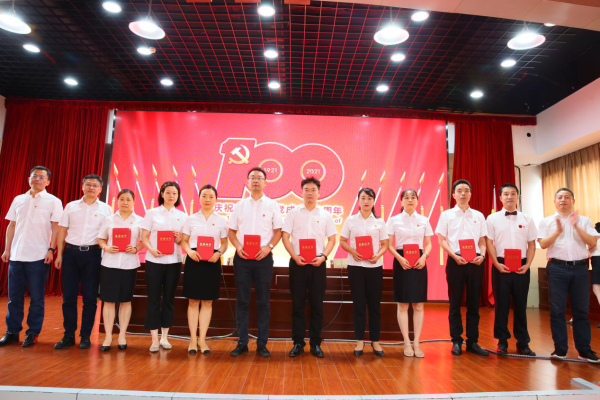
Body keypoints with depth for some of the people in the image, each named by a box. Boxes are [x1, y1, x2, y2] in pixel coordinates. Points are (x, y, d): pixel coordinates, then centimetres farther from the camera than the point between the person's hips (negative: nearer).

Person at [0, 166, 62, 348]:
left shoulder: (53, 202, 1)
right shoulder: (18, 200, 13)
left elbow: (56, 228, -3)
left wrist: (51, 249, -11)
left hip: (38, 257, -4)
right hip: (16, 255, 4)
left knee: (36, 298, 3)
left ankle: (33, 333, 13)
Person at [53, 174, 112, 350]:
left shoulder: (105, 209, 5)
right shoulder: (71, 206, 9)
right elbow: (62, 231, 9)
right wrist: (59, 254, 4)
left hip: (92, 254, -1)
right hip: (71, 252, 1)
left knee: (90, 297, 4)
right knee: (69, 296, 5)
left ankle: (85, 336, 15)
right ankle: (68, 335, 16)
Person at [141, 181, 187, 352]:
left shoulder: (182, 216, 8)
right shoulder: (151, 213, 3)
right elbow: (144, 238, 0)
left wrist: (179, 239, -12)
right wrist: (152, 250, -17)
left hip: (174, 262, 2)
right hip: (154, 261, -2)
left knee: (169, 299, 7)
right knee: (154, 299, 1)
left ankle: (164, 337, 18)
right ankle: (155, 339, 10)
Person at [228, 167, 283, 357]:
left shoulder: (272, 205, 4)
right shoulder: (239, 205, 8)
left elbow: (278, 231, 3)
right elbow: (232, 231, 10)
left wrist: (269, 247, -13)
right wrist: (238, 247, -8)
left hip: (263, 258, -1)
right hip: (242, 257, 2)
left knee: (263, 302, 5)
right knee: (242, 301, 6)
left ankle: (262, 344, 15)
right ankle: (242, 343, 16)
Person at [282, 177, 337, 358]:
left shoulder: (325, 215, 6)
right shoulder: (293, 213, 4)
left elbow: (332, 239, 7)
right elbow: (285, 237, 1)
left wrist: (323, 256, -9)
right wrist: (295, 256, -12)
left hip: (318, 264, 1)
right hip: (297, 263, 0)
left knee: (317, 305, 5)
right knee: (298, 304, 4)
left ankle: (316, 344, 16)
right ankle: (298, 343, 14)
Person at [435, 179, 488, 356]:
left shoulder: (478, 215, 12)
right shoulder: (447, 214, 4)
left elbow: (482, 241, 12)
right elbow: (441, 240, 0)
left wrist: (482, 255, -7)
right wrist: (454, 256, -14)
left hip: (475, 262, 3)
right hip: (455, 261, -2)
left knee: (473, 303, 7)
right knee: (455, 302, 3)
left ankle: (472, 341, 17)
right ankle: (456, 341, 13)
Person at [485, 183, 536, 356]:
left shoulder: (527, 219, 8)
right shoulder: (492, 218, 2)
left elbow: (531, 245, 7)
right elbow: (489, 243, -1)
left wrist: (527, 265, -5)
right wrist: (497, 264, -10)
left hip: (522, 267, 2)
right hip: (501, 266, -1)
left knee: (520, 305, 8)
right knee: (501, 304, 4)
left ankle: (523, 343, 20)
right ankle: (502, 341, 16)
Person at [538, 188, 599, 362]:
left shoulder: (584, 221, 10)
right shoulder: (547, 221, 6)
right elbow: (543, 244, -3)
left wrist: (576, 227, -11)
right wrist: (558, 231, -14)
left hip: (580, 268, 1)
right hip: (557, 268, -1)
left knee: (581, 310, 7)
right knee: (557, 310, 1)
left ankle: (584, 349, 18)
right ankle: (560, 348, 11)